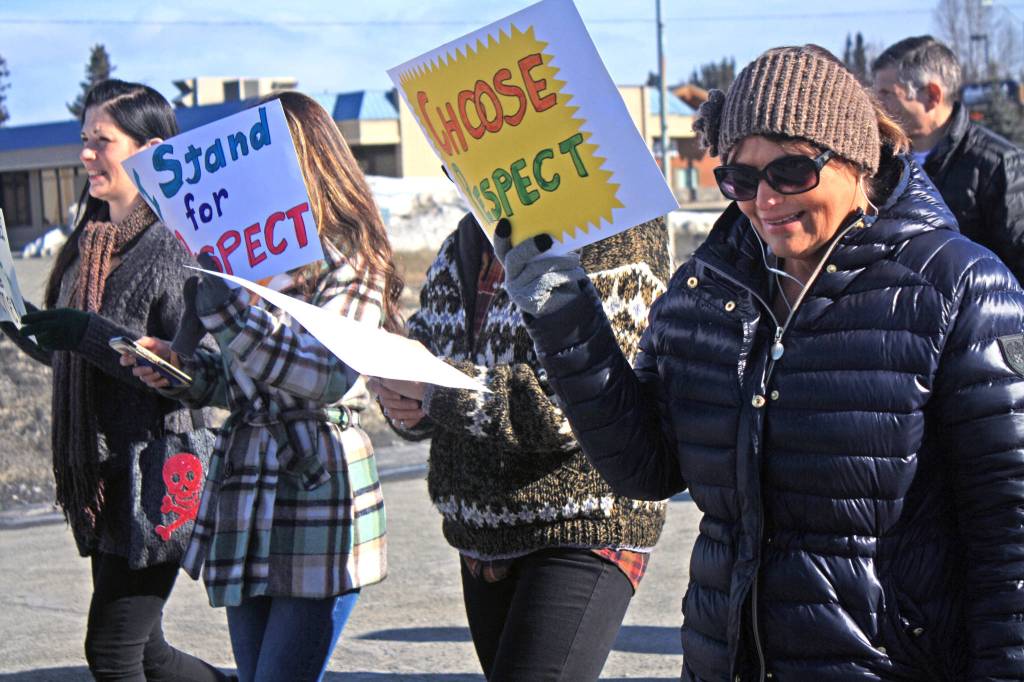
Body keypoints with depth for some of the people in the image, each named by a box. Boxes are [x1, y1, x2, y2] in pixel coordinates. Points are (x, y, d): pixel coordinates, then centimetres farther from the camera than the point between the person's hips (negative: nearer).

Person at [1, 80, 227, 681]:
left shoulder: (177, 242, -12)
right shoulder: (92, 241, 14)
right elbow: (66, 354, 21)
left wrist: (91, 333, -24)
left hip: (156, 475, -8)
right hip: (101, 478, 9)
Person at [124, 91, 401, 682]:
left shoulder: (348, 260, -8)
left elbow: (326, 375, -25)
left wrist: (220, 293, -27)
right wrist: (180, 371, 1)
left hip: (317, 495, -8)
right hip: (247, 496, 8)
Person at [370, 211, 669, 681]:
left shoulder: (617, 230, -11)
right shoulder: (468, 239, 13)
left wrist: (438, 387, -21)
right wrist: (404, 405, -8)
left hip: (584, 537, -8)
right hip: (482, 536, 8)